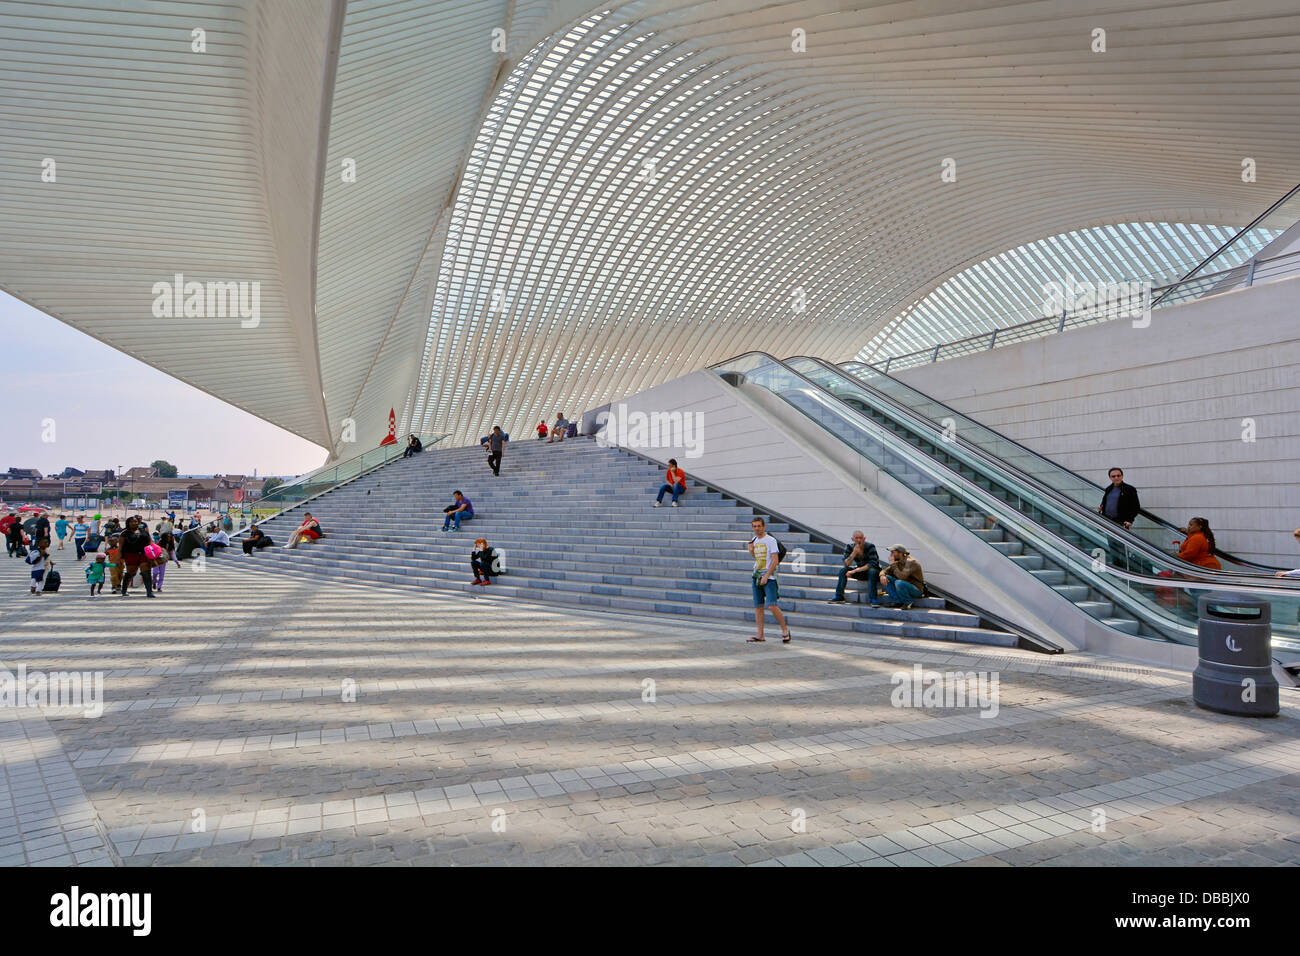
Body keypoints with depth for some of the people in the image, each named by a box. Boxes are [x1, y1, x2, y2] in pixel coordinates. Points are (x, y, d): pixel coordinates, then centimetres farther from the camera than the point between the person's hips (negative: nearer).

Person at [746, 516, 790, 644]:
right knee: (758, 606, 6)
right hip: (756, 576, 7)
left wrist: (766, 576, -18)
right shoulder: (754, 540, 13)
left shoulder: (770, 540, -8)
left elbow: (775, 561, -13)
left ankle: (785, 629, 4)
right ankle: (760, 635, 10)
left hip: (769, 577, -7)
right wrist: (751, 550, 6)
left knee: (772, 606, -13)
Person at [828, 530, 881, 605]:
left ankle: (874, 600, -39)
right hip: (860, 572, 5)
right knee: (843, 570, -15)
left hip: (874, 572, -5)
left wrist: (855, 571, -32)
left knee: (872, 571, -38)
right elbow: (846, 564, -14)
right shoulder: (850, 547, -8)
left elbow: (872, 564, -29)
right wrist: (854, 553, -31)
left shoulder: (870, 547, -20)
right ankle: (838, 597, -12)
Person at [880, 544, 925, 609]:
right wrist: (882, 575, -20)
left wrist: (893, 564, -25)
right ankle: (898, 602, -5)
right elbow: (885, 571, 4)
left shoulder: (911, 562, -21)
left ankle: (908, 602, -11)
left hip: (917, 591, -8)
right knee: (886, 578, -7)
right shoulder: (897, 562, 4)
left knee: (899, 583, -35)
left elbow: (901, 576, -33)